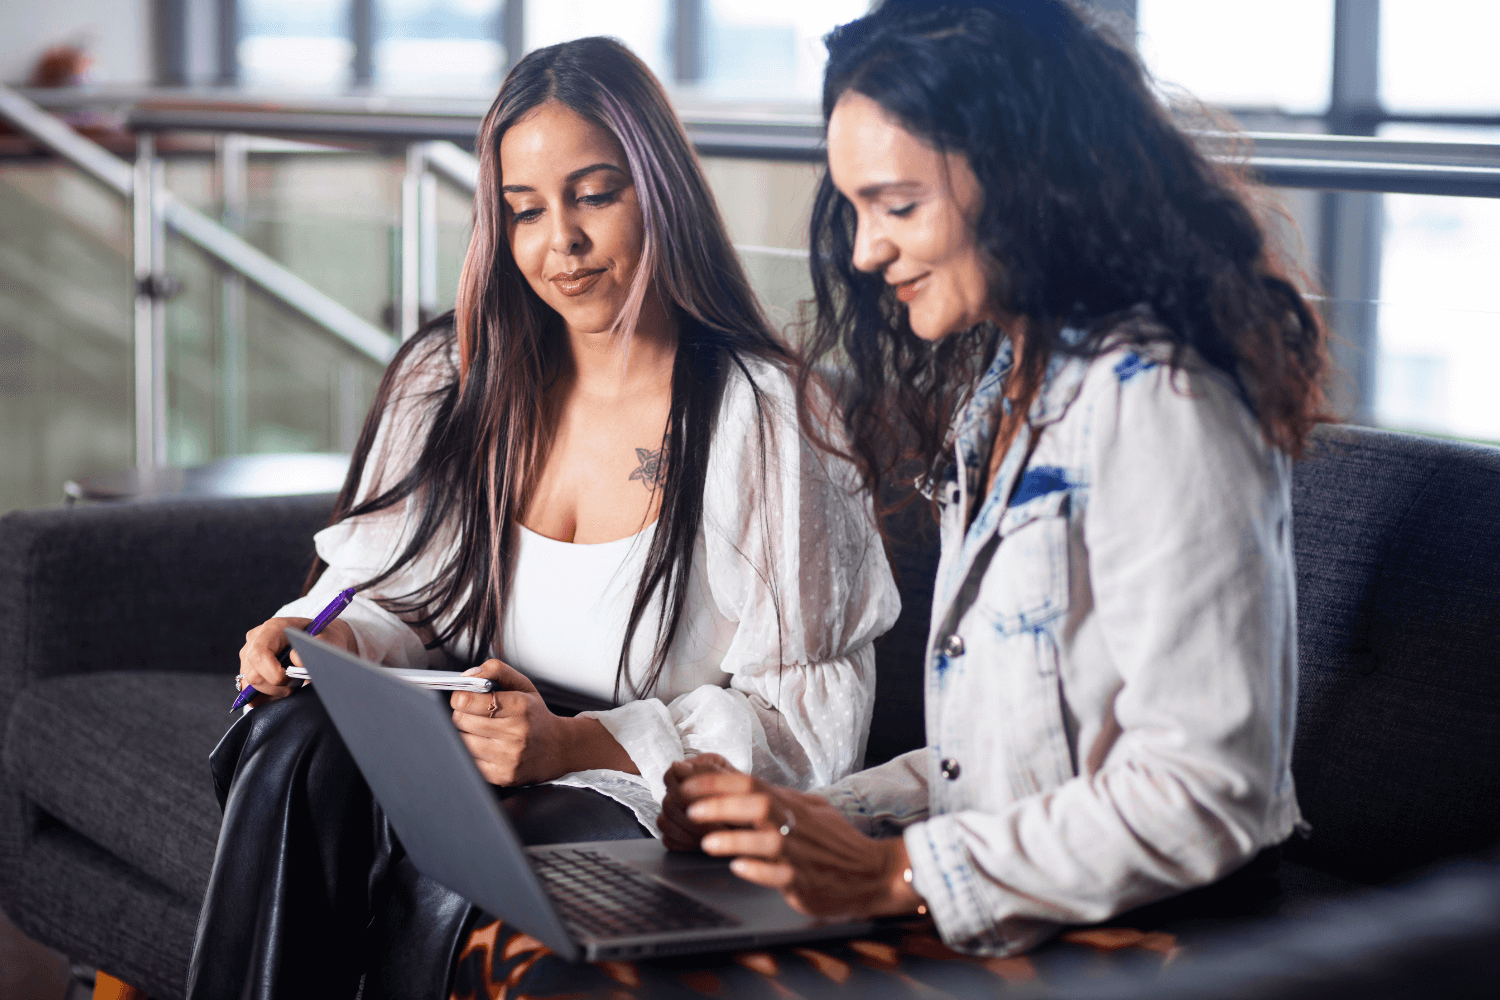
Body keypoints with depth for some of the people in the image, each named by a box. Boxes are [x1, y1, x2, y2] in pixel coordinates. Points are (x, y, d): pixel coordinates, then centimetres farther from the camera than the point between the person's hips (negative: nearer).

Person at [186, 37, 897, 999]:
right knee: (297, 741, -26)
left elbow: (812, 717, -10)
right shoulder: (451, 380, 10)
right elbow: (389, 598, 15)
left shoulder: (764, 415, -7)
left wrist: (576, 744, -22)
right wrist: (335, 640, -10)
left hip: (642, 808, -4)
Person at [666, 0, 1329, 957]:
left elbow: (1207, 796, -20)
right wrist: (818, 819, 3)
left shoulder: (1154, 409, -15)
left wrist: (896, 873, -19)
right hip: (1010, 924, 8)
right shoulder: (1001, 392, 15)